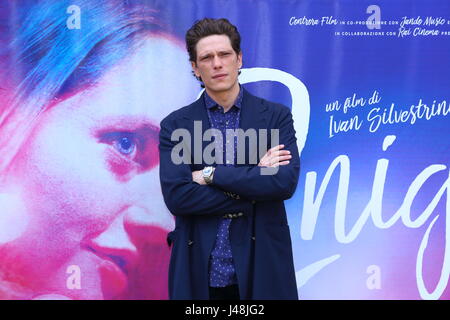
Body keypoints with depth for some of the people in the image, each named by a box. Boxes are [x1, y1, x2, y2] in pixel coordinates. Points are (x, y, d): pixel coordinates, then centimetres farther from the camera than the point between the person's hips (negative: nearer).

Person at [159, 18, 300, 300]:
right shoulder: (175, 125, 1)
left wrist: (210, 175, -14)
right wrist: (253, 184, -14)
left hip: (262, 270, 0)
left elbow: (286, 182, -14)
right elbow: (176, 196, -12)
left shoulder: (276, 116, 1)